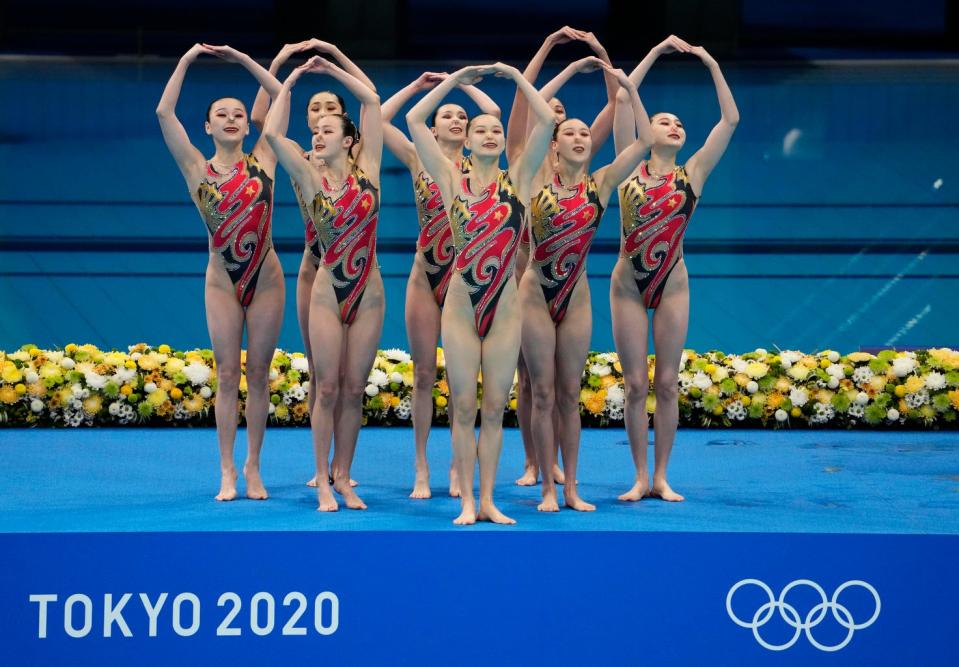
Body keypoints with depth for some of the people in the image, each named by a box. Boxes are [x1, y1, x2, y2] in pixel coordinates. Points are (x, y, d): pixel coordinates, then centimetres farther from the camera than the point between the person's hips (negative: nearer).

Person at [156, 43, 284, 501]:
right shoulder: (197, 169, 0)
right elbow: (164, 113, -8)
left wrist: (241, 59, 0)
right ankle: (228, 472, 5)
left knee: (258, 373, 4)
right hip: (222, 281, 0)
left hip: (266, 278, 0)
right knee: (227, 375, 1)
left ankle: (253, 468, 12)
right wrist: (186, 60, -6)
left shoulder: (262, 161, 1)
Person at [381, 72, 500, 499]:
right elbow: (379, 119, -2)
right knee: (424, 374, 3)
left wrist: (460, 82, 6)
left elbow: (494, 114, -6)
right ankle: (421, 468, 9)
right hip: (425, 276, 0)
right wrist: (417, 86, 6)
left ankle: (458, 467, 10)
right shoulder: (419, 162, 5)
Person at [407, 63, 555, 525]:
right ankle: (467, 501, 7)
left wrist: (514, 75, -1)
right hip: (460, 305, 0)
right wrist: (457, 79, 2)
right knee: (464, 408, 2)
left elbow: (546, 121, -6)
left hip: (504, 307, 0)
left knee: (494, 409, 5)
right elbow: (414, 120, -1)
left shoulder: (517, 179, 3)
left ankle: (488, 500, 10)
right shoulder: (452, 180, 2)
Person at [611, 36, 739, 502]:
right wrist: (655, 53, -7)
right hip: (628, 284, 0)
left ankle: (662, 477, 10)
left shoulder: (692, 173, 1)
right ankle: (641, 478, 10)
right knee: (636, 385, 2)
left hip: (672, 285, 0)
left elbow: (730, 120, -4)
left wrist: (710, 64, -6)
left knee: (667, 384, 2)